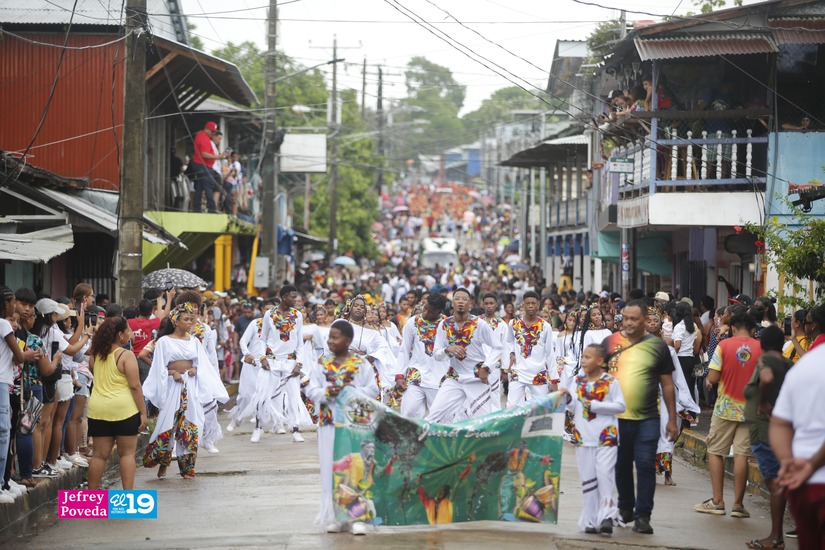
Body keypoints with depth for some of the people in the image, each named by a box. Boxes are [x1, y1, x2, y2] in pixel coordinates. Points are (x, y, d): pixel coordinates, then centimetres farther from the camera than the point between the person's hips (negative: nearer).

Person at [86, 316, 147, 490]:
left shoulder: (96, 353, 5)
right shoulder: (126, 355, -10)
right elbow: (135, 386, -12)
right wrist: (143, 412, -8)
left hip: (98, 410, 5)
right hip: (124, 409, -5)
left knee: (100, 454, 10)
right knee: (127, 453, 4)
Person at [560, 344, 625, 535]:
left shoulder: (610, 382, -1)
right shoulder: (577, 381, 9)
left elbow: (620, 406, -6)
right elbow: (574, 408, 6)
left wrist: (596, 405, -12)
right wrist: (568, 398, -15)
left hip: (606, 436, -4)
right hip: (583, 436, 4)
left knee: (604, 473, -12)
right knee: (588, 478, 6)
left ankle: (606, 515, -12)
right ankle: (590, 519, 10)